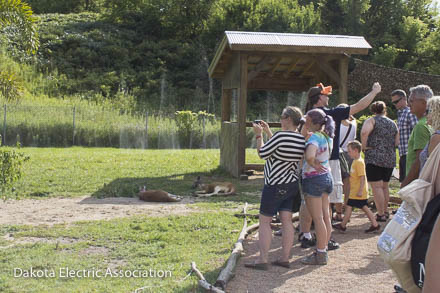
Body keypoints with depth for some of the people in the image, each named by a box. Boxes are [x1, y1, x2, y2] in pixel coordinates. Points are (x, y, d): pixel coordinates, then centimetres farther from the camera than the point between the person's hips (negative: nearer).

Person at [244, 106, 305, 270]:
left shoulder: (281, 136, -21)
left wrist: (258, 135, 2)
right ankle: (285, 258, 11)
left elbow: (263, 153, -10)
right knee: (286, 221, 9)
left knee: (264, 221, -1)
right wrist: (268, 132, 22)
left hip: (274, 185, -8)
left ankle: (262, 260, -2)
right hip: (291, 184, 8)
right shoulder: (302, 139, 4)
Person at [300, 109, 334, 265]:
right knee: (326, 217, 12)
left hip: (313, 179, -9)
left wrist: (313, 164, -17)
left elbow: (309, 156, -35)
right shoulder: (327, 136, 7)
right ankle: (323, 251, 21)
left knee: (318, 219, -2)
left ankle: (320, 254, 4)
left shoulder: (314, 137, -19)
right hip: (326, 177, 9)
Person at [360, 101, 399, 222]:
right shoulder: (393, 123, 14)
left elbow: (364, 132, -23)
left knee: (377, 186, -5)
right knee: (385, 186, 18)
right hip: (390, 159, 6)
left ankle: (381, 214, -6)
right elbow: (397, 143, 11)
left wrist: (364, 146, -11)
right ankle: (385, 211, 26)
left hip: (374, 158, -6)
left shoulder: (371, 120, -3)